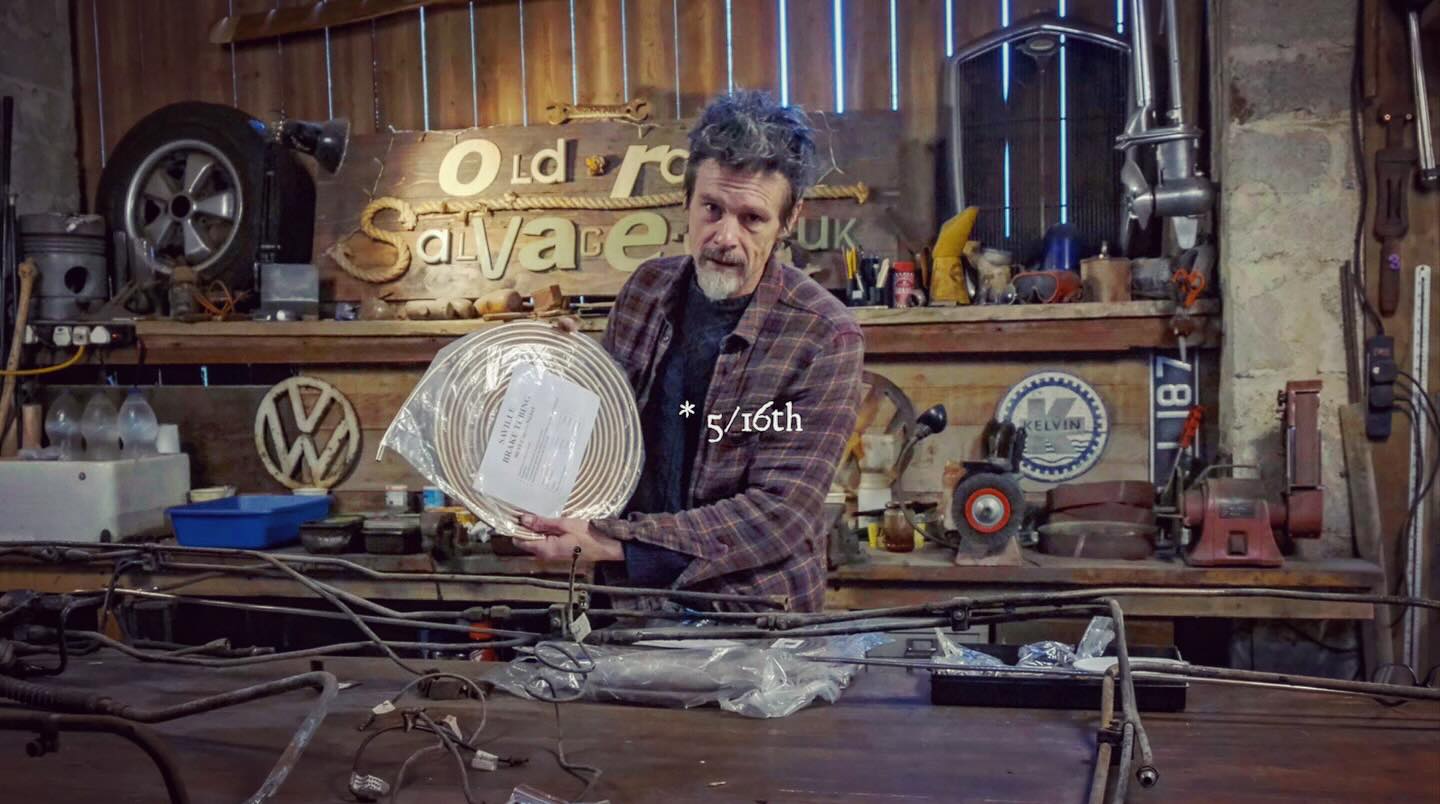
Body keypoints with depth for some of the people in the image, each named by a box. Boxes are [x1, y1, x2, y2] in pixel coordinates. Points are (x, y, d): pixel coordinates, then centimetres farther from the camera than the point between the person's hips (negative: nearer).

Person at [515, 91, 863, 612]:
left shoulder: (825, 339, -13)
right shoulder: (647, 289, 4)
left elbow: (778, 514, -17)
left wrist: (610, 544, -21)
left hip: (758, 616, -4)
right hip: (636, 597, 5)